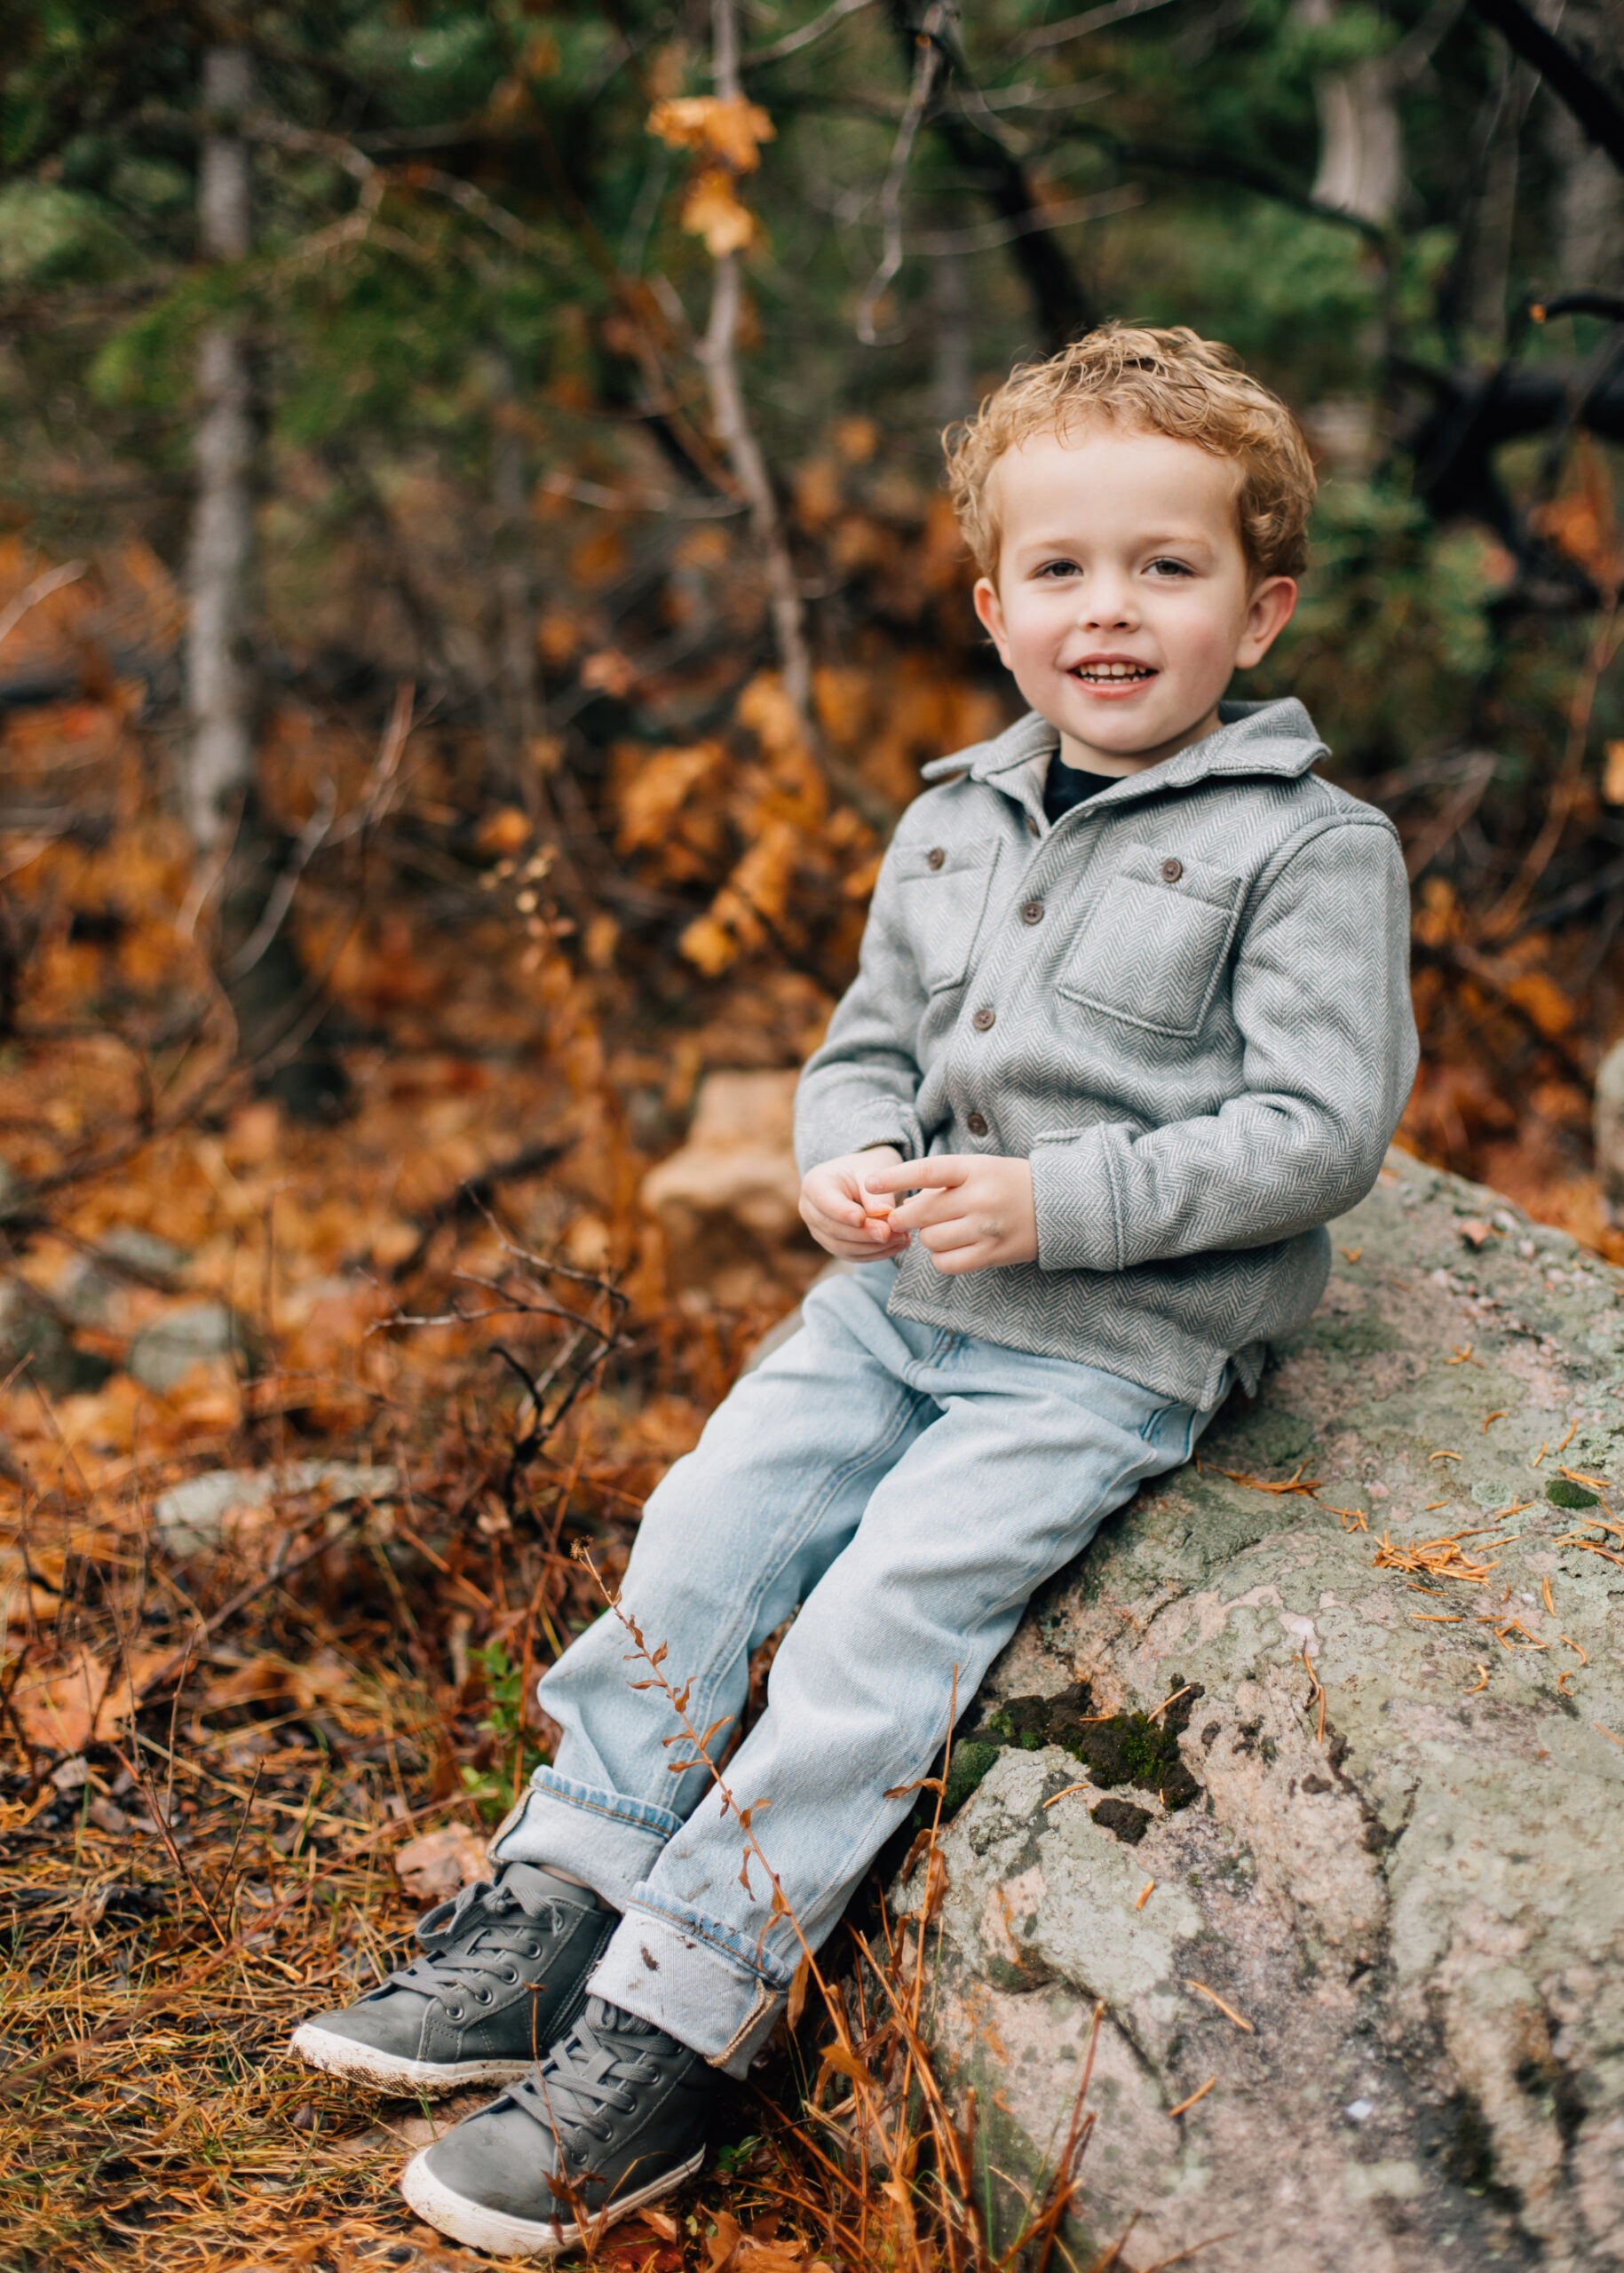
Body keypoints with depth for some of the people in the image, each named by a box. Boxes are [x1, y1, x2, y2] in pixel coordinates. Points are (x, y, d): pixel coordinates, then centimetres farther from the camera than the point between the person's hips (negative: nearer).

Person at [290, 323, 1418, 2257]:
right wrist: (844, 1161, -6)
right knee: (700, 1538, -3)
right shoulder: (952, 825, 10)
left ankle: (667, 2026, -10)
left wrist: (1056, 1203, -22)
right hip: (896, 1297, 7)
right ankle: (551, 1914, 8)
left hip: (1112, 1347, -6)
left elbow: (1319, 1129, -14)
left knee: (879, 1626, -17)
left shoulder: (1309, 848, -9)